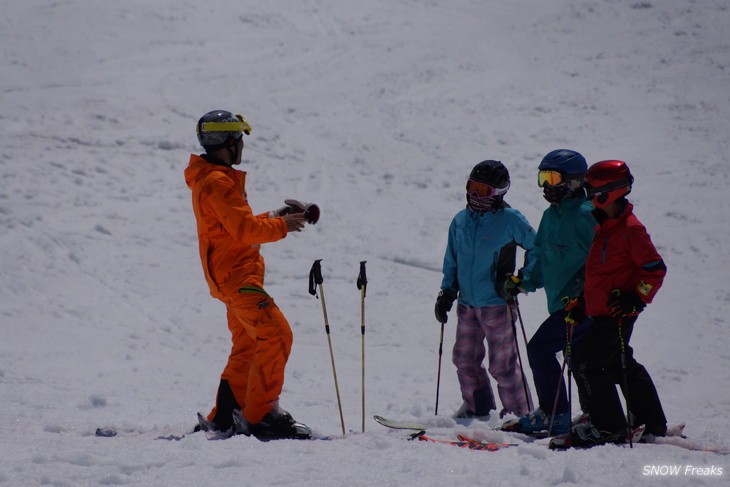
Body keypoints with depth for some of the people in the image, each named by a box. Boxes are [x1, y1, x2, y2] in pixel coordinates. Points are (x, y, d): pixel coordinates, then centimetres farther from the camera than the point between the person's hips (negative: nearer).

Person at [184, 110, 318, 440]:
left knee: (248, 345, 14)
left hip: (236, 274, 11)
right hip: (235, 274, -11)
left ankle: (224, 419, 16)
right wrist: (282, 225, -11)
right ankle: (260, 414, -16)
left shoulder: (212, 180, 19)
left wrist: (275, 216, 14)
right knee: (275, 335, -16)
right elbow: (243, 228, -21)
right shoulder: (216, 182, -14)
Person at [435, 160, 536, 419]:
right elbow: (452, 261, 18)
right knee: (464, 359, 9)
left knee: (502, 365, -3)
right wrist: (447, 292, 8)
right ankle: (477, 407, 25)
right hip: (467, 304, 6)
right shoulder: (460, 220, 9)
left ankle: (519, 414, 10)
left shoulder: (510, 220, -8)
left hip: (497, 304, -6)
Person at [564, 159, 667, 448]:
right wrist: (582, 300, 21)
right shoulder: (603, 226, 13)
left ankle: (609, 428, -6)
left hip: (616, 313, -10)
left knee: (588, 365, -11)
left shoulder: (630, 230, -16)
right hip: (601, 312, 10)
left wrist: (636, 299, -20)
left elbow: (655, 269, -16)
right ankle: (652, 424, 27)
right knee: (622, 366, 17)